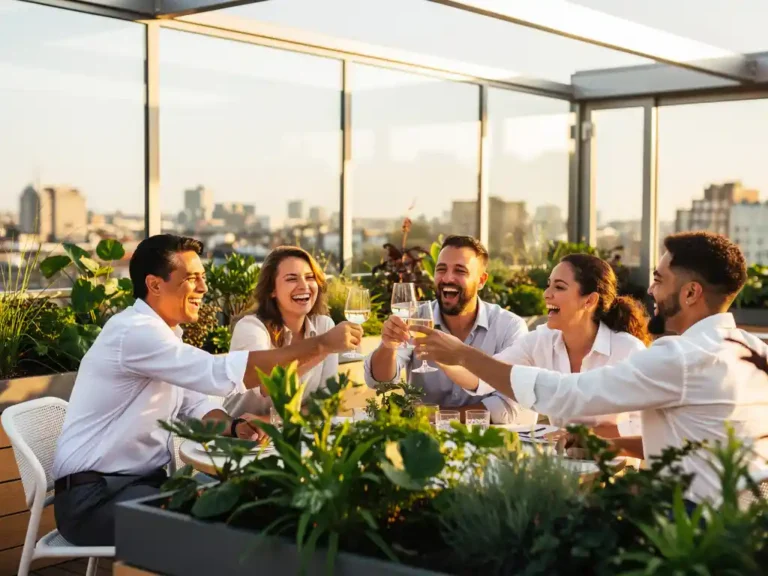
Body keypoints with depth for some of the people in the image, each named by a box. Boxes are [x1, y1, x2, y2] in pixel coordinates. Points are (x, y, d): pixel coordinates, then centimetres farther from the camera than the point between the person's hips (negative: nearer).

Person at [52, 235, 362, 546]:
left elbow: (196, 405, 12)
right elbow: (222, 374, -29)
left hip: (145, 481, 9)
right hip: (94, 496, -9)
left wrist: (235, 426, -12)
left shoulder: (165, 334, 11)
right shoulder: (134, 332, -21)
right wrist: (322, 344, -27)